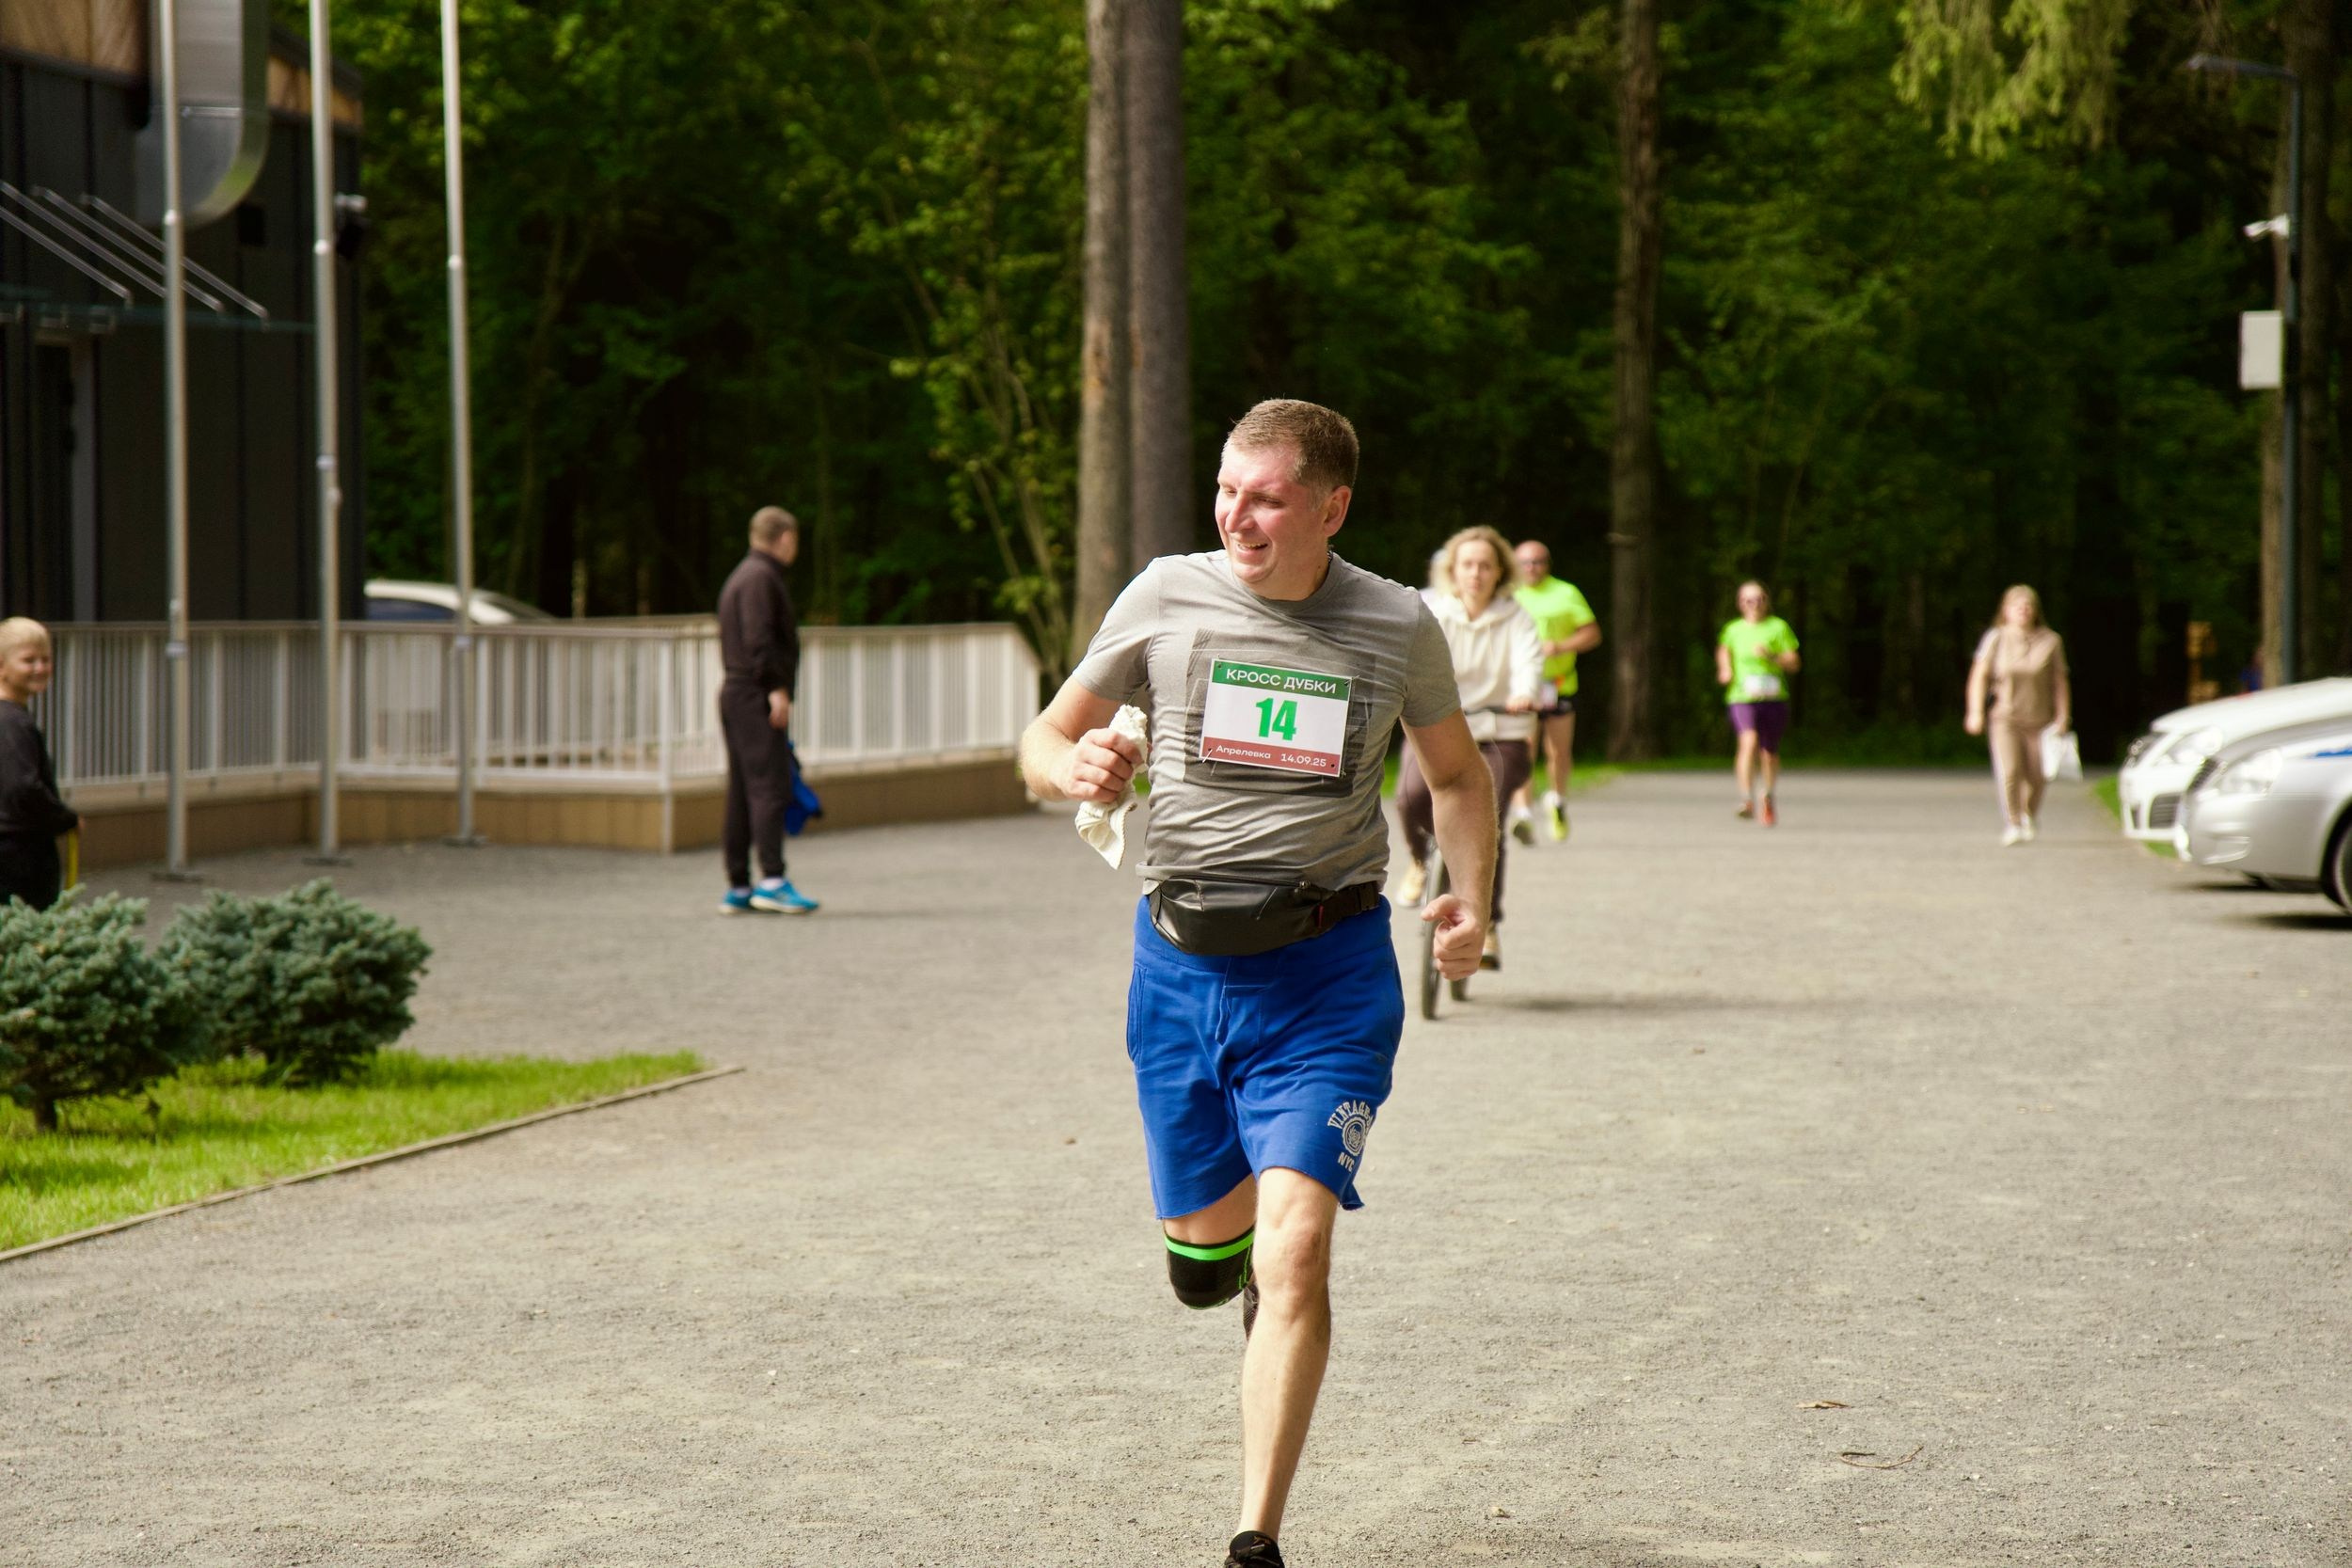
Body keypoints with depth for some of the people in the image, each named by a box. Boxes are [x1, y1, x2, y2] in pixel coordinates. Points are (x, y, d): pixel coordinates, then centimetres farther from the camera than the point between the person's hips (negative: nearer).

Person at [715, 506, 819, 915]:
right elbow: (758, 639, -19)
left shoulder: (741, 576, 21)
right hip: (755, 696, -10)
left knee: (742, 794, 8)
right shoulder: (761, 578, -9)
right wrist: (777, 687, -20)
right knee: (770, 786, -15)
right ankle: (772, 880, -22)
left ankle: (738, 889, 8)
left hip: (735, 693, 10)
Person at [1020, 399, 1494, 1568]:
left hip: (1326, 970, -2)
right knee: (1201, 1258, 13)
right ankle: (1250, 1267, 52)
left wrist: (1471, 900, -2)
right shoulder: (1165, 600, -1)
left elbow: (1457, 773, 16)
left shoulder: (1396, 627, -1)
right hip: (1182, 961, 2)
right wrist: (1078, 771, -17)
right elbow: (1042, 743, 8)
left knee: (1292, 1251, -17)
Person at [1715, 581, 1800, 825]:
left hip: (1773, 698, 1)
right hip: (1742, 697, -1)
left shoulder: (1778, 627, 2)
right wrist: (1725, 670, 10)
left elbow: (1794, 663, -1)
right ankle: (1747, 799, -32)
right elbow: (1723, 649, 29)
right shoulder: (1733, 629, 6)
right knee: (1749, 740, -27)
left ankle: (1769, 795, 40)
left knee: (1770, 753, 10)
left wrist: (1771, 655, -17)